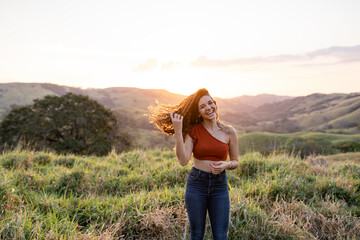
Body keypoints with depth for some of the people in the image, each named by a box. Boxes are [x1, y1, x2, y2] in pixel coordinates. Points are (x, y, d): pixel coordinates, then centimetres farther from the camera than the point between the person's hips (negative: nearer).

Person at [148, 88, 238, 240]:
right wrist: (178, 130, -21)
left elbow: (235, 162, 9)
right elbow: (183, 161, -17)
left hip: (219, 186, 1)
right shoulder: (193, 131, -4)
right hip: (196, 183, 0)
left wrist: (226, 165, -14)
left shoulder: (229, 132, 0)